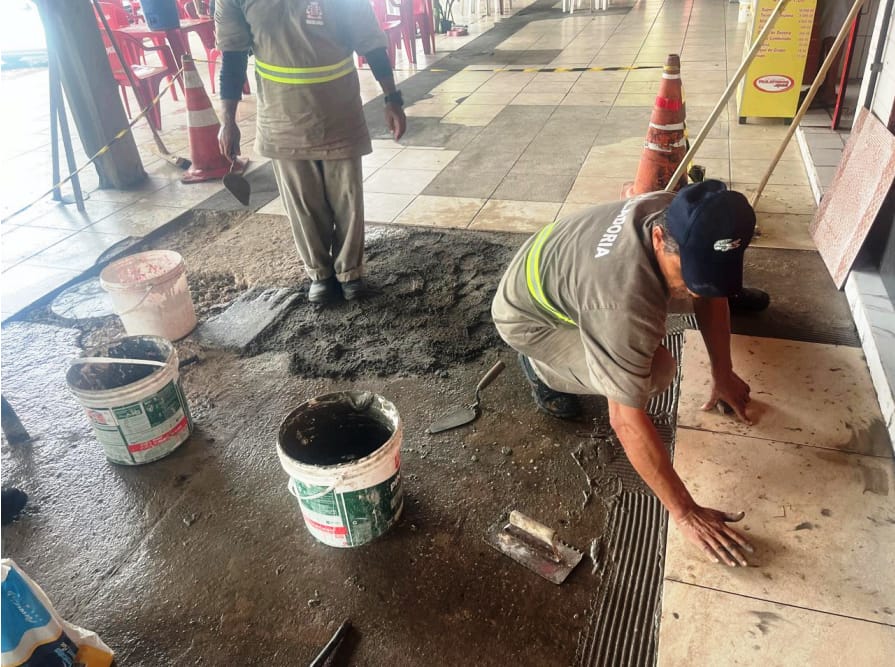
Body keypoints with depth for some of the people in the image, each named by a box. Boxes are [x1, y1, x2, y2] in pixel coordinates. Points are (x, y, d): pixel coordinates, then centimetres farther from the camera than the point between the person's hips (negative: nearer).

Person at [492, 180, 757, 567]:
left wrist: (723, 375, 0)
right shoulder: (625, 302, -43)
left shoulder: (681, 218, -20)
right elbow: (626, 420, -38)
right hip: (524, 316, -7)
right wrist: (684, 513, -31)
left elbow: (710, 297, -1)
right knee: (656, 373, -19)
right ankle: (543, 368, 2)